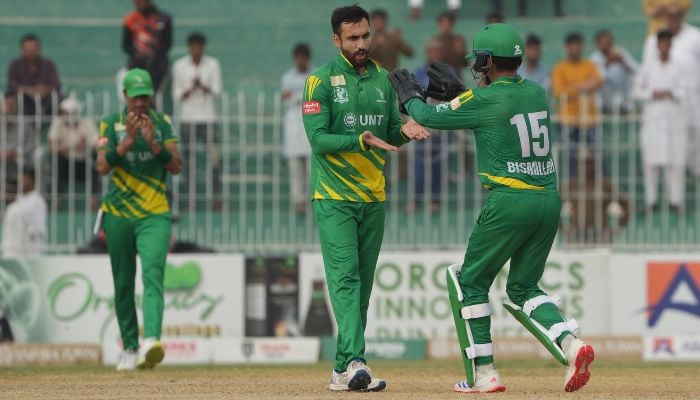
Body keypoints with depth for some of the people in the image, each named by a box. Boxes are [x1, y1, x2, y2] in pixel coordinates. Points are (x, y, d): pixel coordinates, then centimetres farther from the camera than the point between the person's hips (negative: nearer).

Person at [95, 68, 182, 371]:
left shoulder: (163, 123, 7)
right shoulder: (111, 124, 4)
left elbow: (176, 167, -1)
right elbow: (103, 166, -9)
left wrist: (153, 143, -16)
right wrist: (128, 140, -21)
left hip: (154, 215, -1)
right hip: (118, 215, 1)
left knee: (152, 275, -20)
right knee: (123, 285, 7)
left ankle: (151, 340, -36)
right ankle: (130, 348, 19)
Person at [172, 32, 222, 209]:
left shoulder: (212, 64, 4)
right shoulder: (179, 66, 5)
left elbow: (217, 91, 1)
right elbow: (176, 95, 5)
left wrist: (203, 86, -18)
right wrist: (190, 89, -14)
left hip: (208, 117, -1)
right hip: (187, 117, 1)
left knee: (214, 157, -10)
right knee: (189, 158, -2)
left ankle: (215, 196, -10)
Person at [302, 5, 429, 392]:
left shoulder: (382, 79, 11)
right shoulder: (321, 80, -6)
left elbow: (390, 132, 13)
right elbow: (318, 138, -13)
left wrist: (404, 131, -10)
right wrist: (363, 141, -25)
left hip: (373, 197, 6)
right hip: (334, 196, -6)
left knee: (363, 282, 7)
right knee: (345, 277, -16)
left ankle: (344, 367, 12)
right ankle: (354, 363, -27)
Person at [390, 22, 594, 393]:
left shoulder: (483, 99, -8)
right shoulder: (537, 93, 11)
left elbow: (429, 117, 2)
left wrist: (409, 95, 22)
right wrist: (457, 90, 34)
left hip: (509, 203, -6)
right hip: (549, 202, 6)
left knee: (470, 282, 12)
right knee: (522, 288, 18)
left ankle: (483, 373, 7)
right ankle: (570, 344, -6)